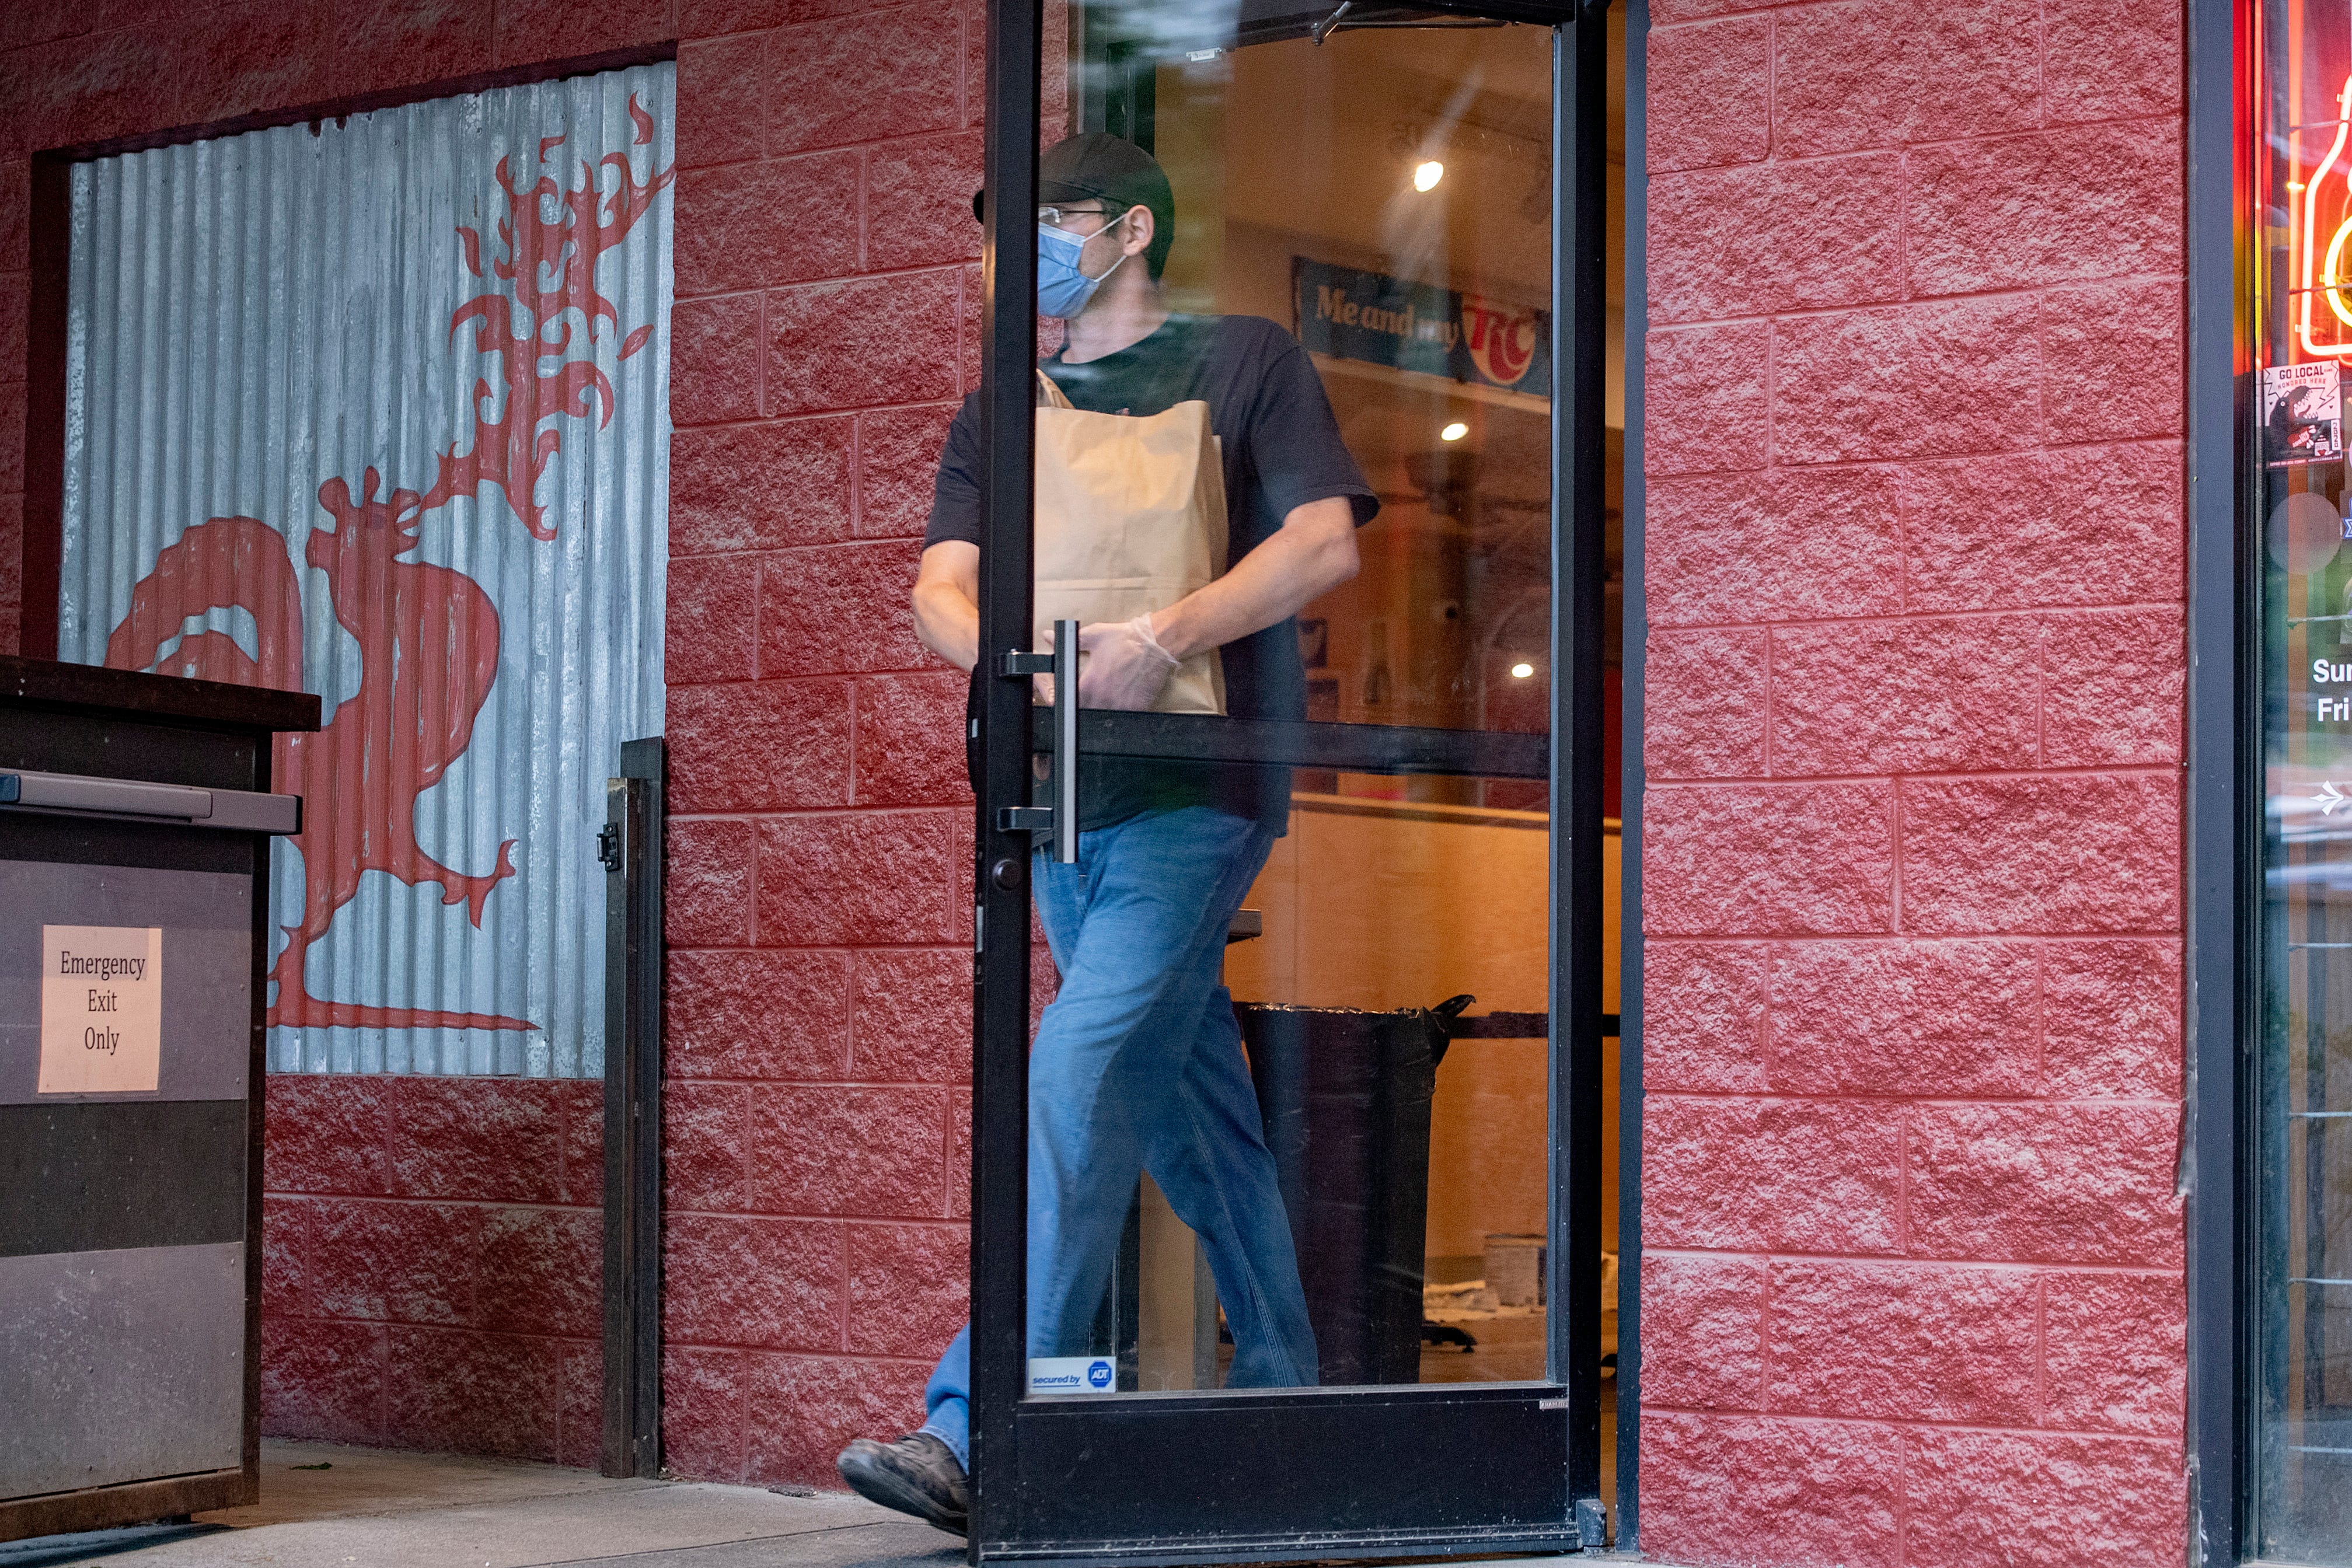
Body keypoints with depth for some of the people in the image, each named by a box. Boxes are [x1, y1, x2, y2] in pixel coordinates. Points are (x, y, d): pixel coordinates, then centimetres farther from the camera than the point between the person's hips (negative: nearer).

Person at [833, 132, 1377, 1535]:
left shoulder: (1245, 363, 6)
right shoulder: (1004, 412, 19)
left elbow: (1325, 540, -5)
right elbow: (940, 589, 7)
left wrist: (1166, 637, -19)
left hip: (1199, 785, -6)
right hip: (1062, 790, 6)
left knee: (1081, 1077, -17)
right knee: (1187, 1103, 10)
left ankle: (980, 1433, -22)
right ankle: (1283, 1396, 20)